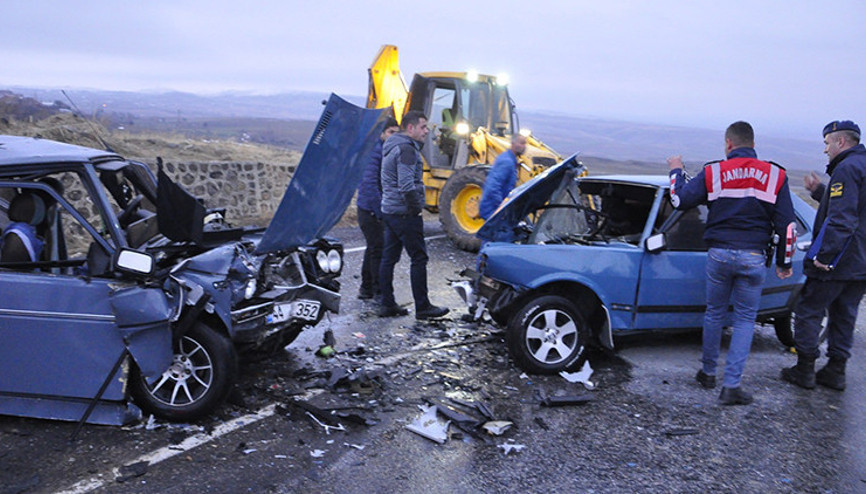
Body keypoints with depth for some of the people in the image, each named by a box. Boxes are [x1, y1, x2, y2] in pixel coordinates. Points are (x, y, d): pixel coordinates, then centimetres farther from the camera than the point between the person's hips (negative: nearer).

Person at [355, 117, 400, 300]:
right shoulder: (376, 151, -16)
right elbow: (370, 183, -23)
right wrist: (380, 211, -23)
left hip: (377, 209, 10)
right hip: (370, 209, -10)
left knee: (373, 248, 16)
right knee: (378, 249, -7)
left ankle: (366, 289, 26)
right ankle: (379, 292, -1)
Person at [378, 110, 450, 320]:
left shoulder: (392, 146, 17)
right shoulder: (406, 149, -16)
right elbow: (407, 185, -25)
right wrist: (416, 208, -14)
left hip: (389, 210, 10)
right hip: (404, 213, -10)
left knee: (389, 257, 11)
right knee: (419, 258, -2)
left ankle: (387, 304, 17)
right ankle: (422, 307, 4)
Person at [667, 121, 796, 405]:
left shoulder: (713, 172, -2)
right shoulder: (774, 175, 1)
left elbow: (680, 201, 0)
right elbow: (787, 224, 2)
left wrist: (676, 172, 18)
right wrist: (784, 262, 12)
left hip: (719, 254, 0)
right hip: (753, 258, 0)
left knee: (715, 314, 17)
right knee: (745, 319, 8)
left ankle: (708, 373, 28)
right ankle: (732, 385, 3)